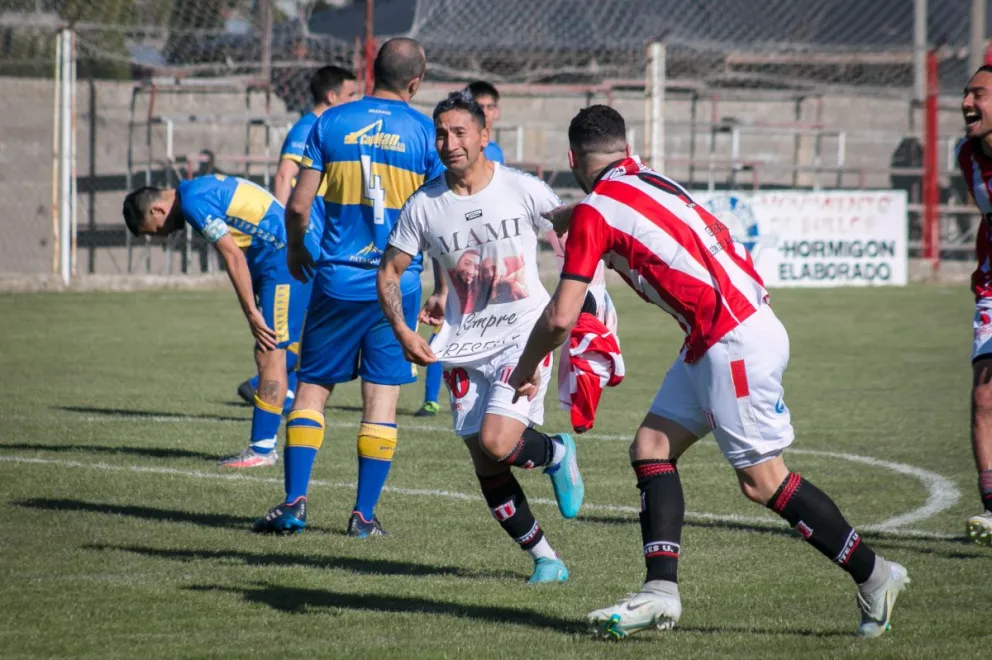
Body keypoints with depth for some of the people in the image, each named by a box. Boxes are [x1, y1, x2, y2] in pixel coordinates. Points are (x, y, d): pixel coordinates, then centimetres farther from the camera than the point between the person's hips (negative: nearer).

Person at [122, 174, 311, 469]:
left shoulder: (194, 203, -15)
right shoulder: (198, 189, 16)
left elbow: (233, 256, -18)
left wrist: (251, 313, -14)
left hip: (285, 259, -10)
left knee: (270, 354, -8)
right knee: (267, 354, 9)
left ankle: (262, 448, -7)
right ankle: (264, 444, 10)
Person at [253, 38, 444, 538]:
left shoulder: (331, 123, 0)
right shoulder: (424, 132, -2)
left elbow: (298, 204, -2)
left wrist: (295, 249, 18)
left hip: (336, 282, 1)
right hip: (397, 285, -1)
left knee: (312, 387, 8)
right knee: (382, 398, 5)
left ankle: (294, 501, -3)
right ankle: (364, 513, 4)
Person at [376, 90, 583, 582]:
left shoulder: (524, 191, -9)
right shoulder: (423, 206, -3)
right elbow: (389, 271, 7)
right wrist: (403, 332, -7)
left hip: (524, 333, -3)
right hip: (463, 345, 4)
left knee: (495, 441, -22)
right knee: (486, 468, 2)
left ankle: (557, 452, 13)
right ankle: (546, 560, 17)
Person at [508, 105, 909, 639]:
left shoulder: (594, 211, -8)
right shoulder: (652, 184, 16)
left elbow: (561, 317, -9)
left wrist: (526, 369, 8)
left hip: (736, 340, -10)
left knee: (763, 480, -5)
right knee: (651, 447, 6)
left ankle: (872, 575, 5)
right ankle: (661, 592, -2)